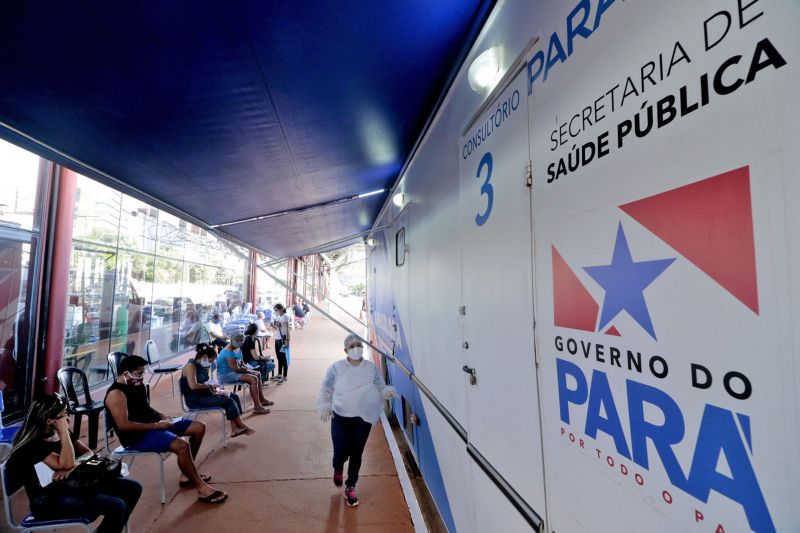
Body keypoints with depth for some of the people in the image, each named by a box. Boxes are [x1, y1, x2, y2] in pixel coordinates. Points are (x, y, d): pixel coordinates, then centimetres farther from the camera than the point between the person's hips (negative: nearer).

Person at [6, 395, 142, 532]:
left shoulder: (58, 433, 6)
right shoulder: (31, 445, -18)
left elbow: (88, 453, 6)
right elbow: (66, 464, -27)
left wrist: (75, 464, -17)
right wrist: (64, 431, -24)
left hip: (71, 485, 8)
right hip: (48, 502, -7)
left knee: (133, 488, -5)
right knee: (116, 507, -26)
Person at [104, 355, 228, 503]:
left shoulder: (137, 385, 8)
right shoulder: (116, 394, -20)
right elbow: (123, 425, -26)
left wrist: (161, 416, 5)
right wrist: (155, 425, -23)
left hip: (154, 423, 10)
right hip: (138, 436, -10)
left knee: (199, 427, 4)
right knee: (182, 446, -31)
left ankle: (187, 474, 15)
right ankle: (201, 488, -17)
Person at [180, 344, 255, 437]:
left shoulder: (202, 367, 11)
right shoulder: (191, 366, -16)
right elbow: (193, 386, -28)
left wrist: (214, 388, -4)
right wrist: (210, 386, -16)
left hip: (204, 394, 9)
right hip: (195, 399, -9)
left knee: (234, 397, -3)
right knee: (228, 401, -19)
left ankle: (235, 428, -8)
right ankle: (241, 426, -2)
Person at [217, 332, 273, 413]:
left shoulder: (238, 349, 7)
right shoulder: (229, 352, -24)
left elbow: (241, 362, 19)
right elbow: (235, 368, -29)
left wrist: (247, 369, -1)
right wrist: (248, 370, -15)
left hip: (233, 372, 11)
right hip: (226, 374, -11)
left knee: (257, 374, 15)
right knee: (253, 379, -25)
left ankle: (262, 399, 22)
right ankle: (257, 406, -20)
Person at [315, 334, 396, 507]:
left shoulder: (371, 368, -6)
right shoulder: (336, 367, -11)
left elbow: (380, 387, 3)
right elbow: (325, 389, -3)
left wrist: (387, 391, -19)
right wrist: (324, 407, -17)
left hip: (363, 420, 1)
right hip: (340, 418, -1)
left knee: (356, 454, 12)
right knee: (340, 454, 3)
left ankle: (350, 487, 38)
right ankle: (338, 469, 43)